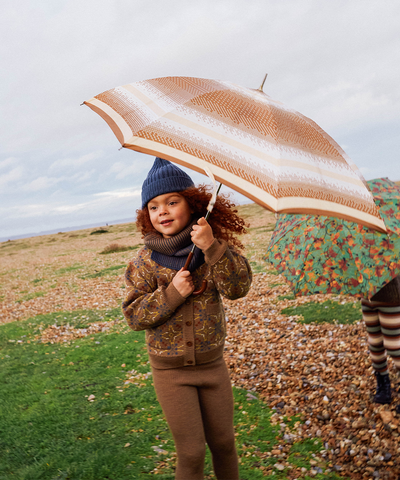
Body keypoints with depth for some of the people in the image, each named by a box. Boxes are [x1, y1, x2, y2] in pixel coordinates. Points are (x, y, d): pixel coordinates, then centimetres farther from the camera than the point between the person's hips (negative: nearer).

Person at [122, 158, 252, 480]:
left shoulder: (216, 247, -7)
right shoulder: (147, 260, -10)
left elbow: (238, 287, -20)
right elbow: (134, 316, -9)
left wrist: (212, 248, -32)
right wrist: (172, 293, -23)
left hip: (212, 362, 2)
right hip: (171, 369, -1)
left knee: (223, 442, 17)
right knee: (192, 452, 6)